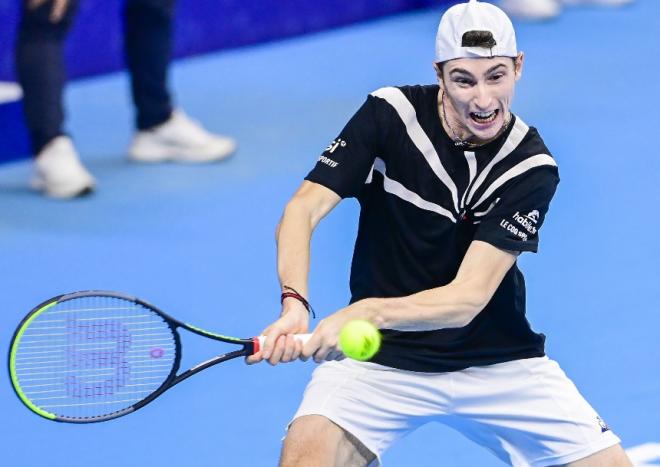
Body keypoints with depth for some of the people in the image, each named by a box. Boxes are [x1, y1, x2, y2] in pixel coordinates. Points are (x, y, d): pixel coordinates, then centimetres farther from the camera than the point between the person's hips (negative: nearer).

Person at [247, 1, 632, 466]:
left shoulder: (532, 168, -14)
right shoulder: (390, 113, -12)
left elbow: (466, 300, -22)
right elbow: (303, 210, -17)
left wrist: (367, 313, -40)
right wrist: (295, 305, -37)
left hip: (498, 363, 1)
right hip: (380, 358, -1)